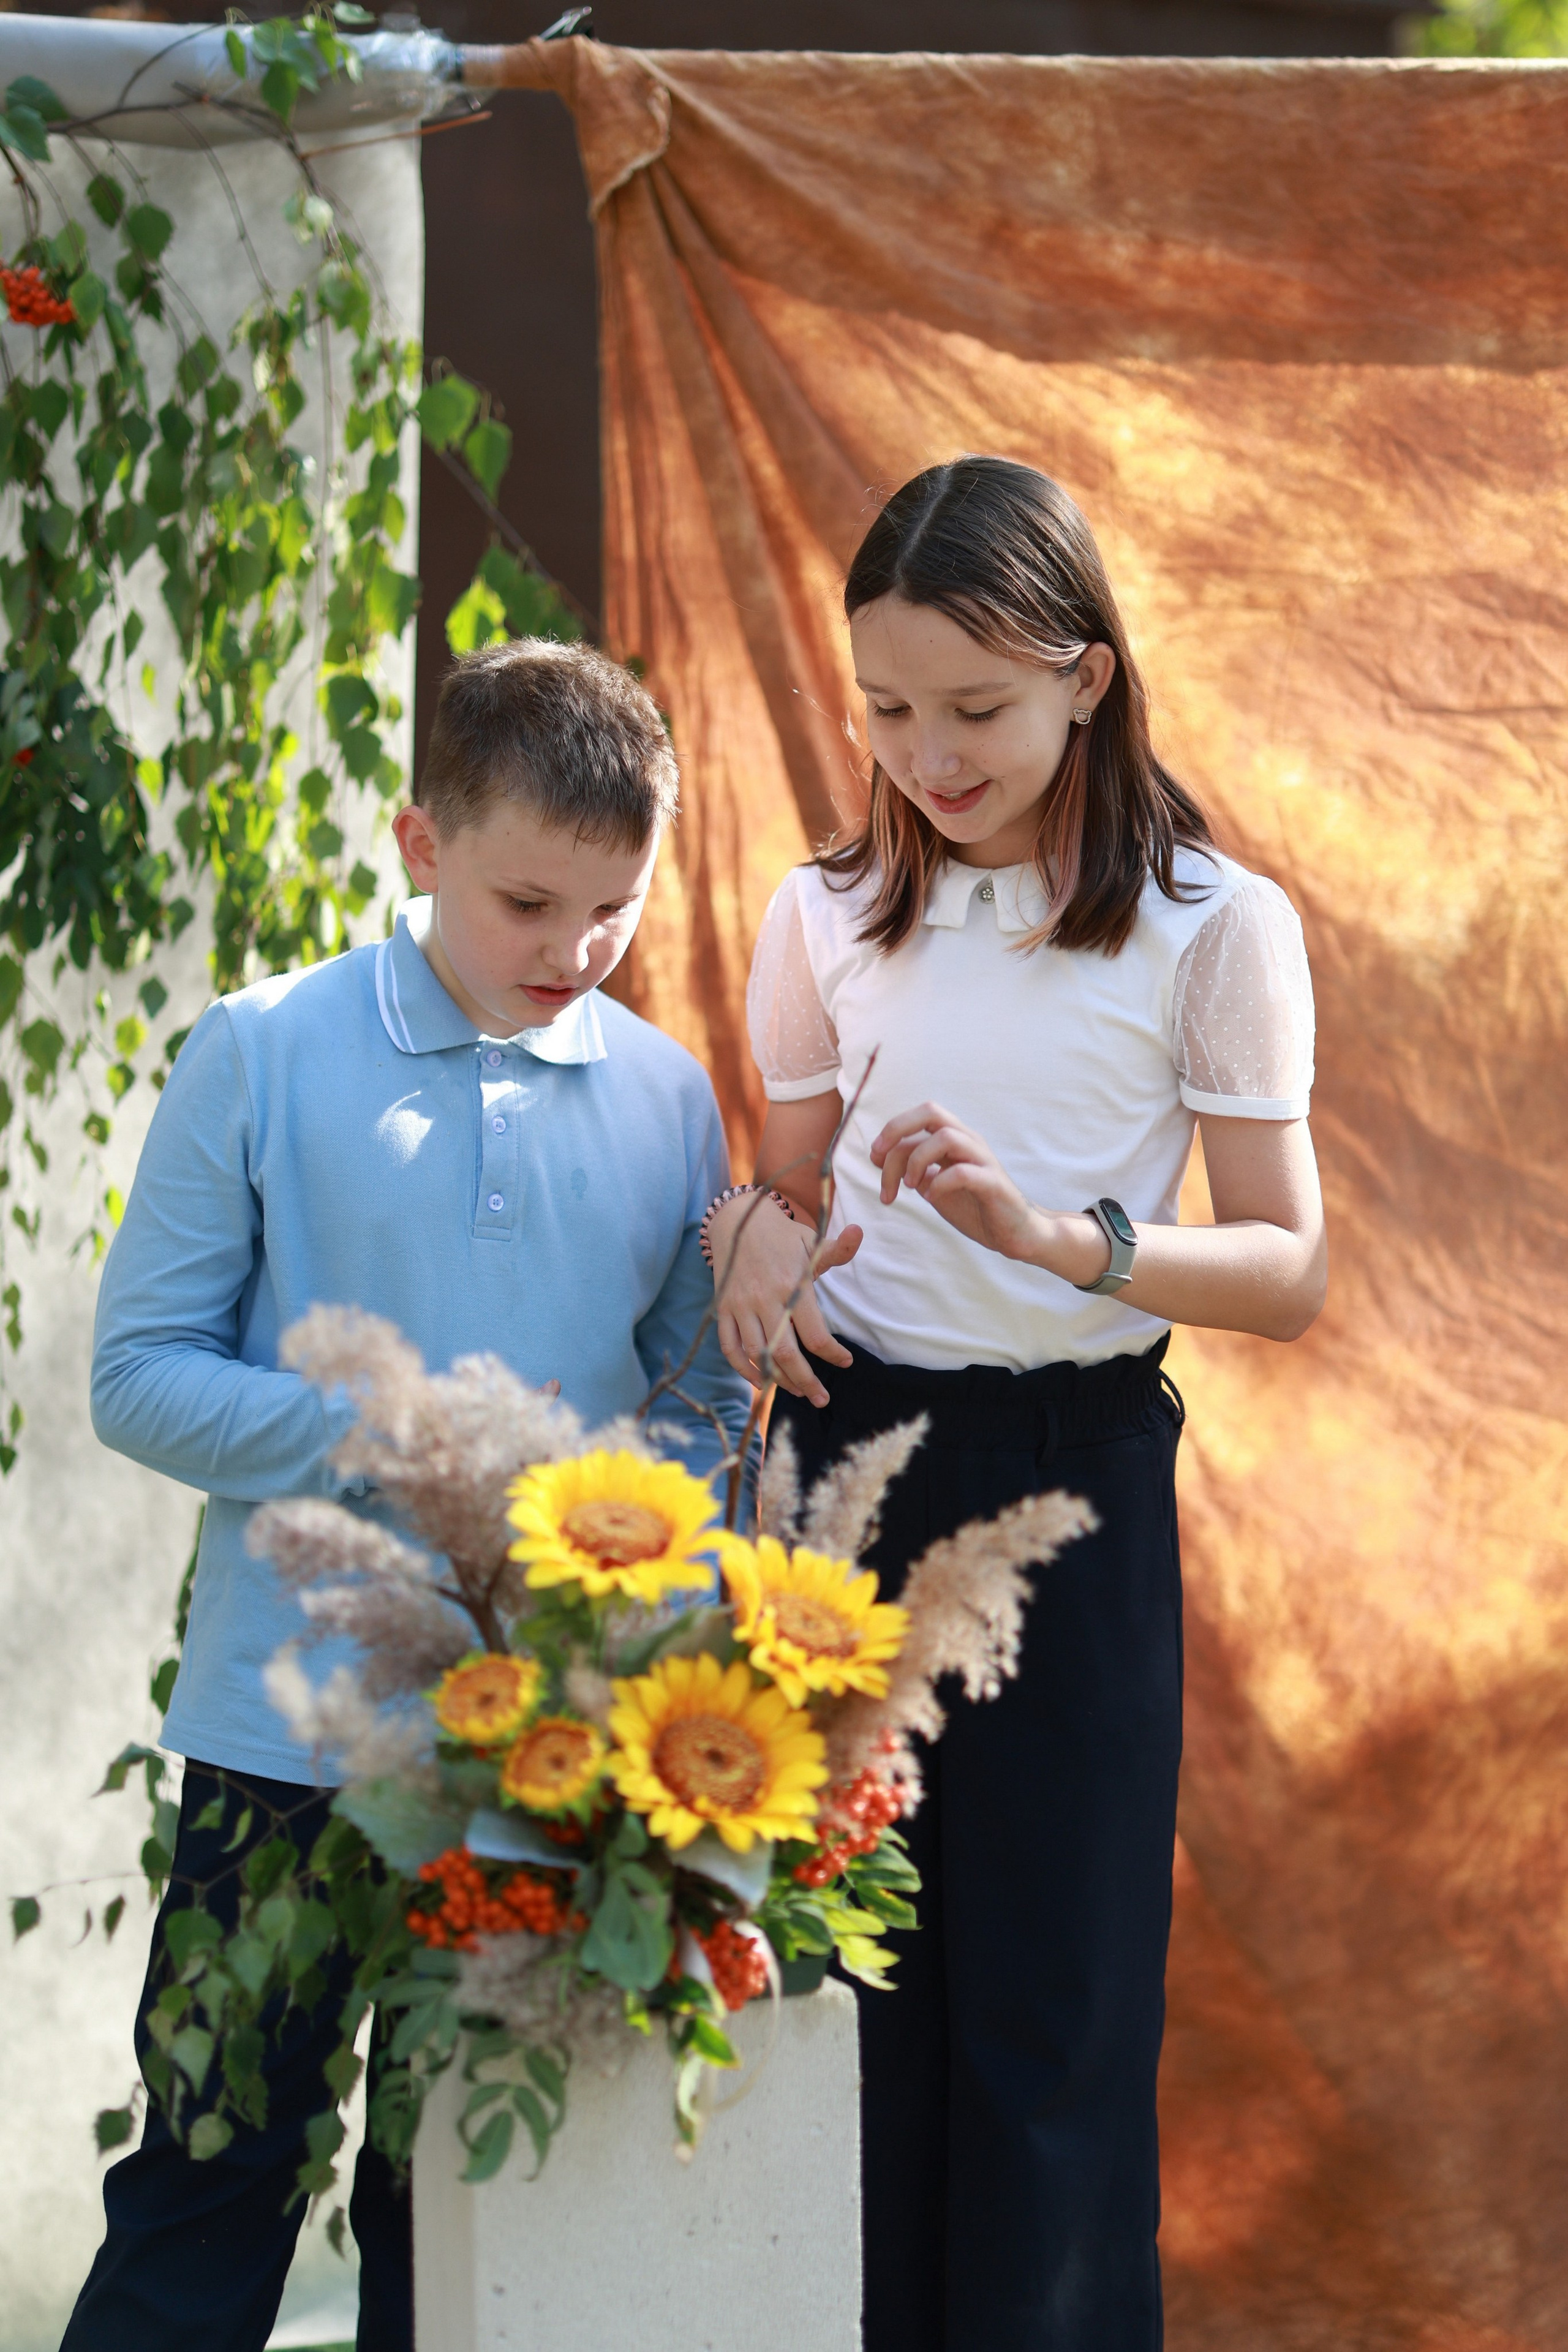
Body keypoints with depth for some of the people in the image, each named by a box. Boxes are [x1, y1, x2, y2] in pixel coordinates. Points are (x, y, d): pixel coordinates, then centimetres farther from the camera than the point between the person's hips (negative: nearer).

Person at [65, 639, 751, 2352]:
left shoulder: (666, 1097, 4)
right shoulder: (264, 1057, -5)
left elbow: (705, 1400, 12)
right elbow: (140, 1373, -5)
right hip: (290, 1720, -3)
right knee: (206, 2209, 3)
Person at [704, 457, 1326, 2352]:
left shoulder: (1213, 928, -3)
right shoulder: (830, 917, 8)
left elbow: (1289, 1270, -4)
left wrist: (1061, 1235, -21)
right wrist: (750, 1231, -5)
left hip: (1074, 1481, -3)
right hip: (844, 1460, 3)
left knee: (1051, 2006, 0)